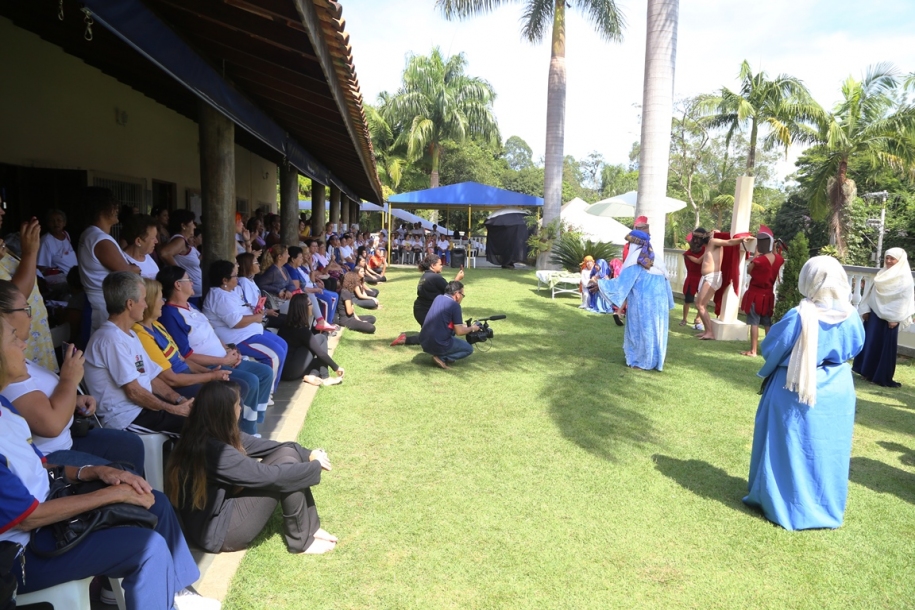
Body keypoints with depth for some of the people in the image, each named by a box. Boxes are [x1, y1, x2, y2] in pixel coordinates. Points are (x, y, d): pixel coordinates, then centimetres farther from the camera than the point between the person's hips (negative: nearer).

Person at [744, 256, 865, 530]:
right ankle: (827, 507, 30)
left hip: (794, 391, -3)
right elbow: (856, 347, 10)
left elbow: (769, 348, -9)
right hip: (836, 391, 4)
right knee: (827, 449, 16)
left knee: (788, 448, 10)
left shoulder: (798, 317, -22)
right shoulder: (850, 317, -9)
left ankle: (778, 501, 22)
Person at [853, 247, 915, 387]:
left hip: (889, 317, -6)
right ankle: (867, 371, 21)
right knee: (869, 342, 10)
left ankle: (883, 377, 6)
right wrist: (865, 309, 5)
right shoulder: (882, 274, 11)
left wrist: (895, 318, -17)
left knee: (886, 346, -2)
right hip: (875, 313, 6)